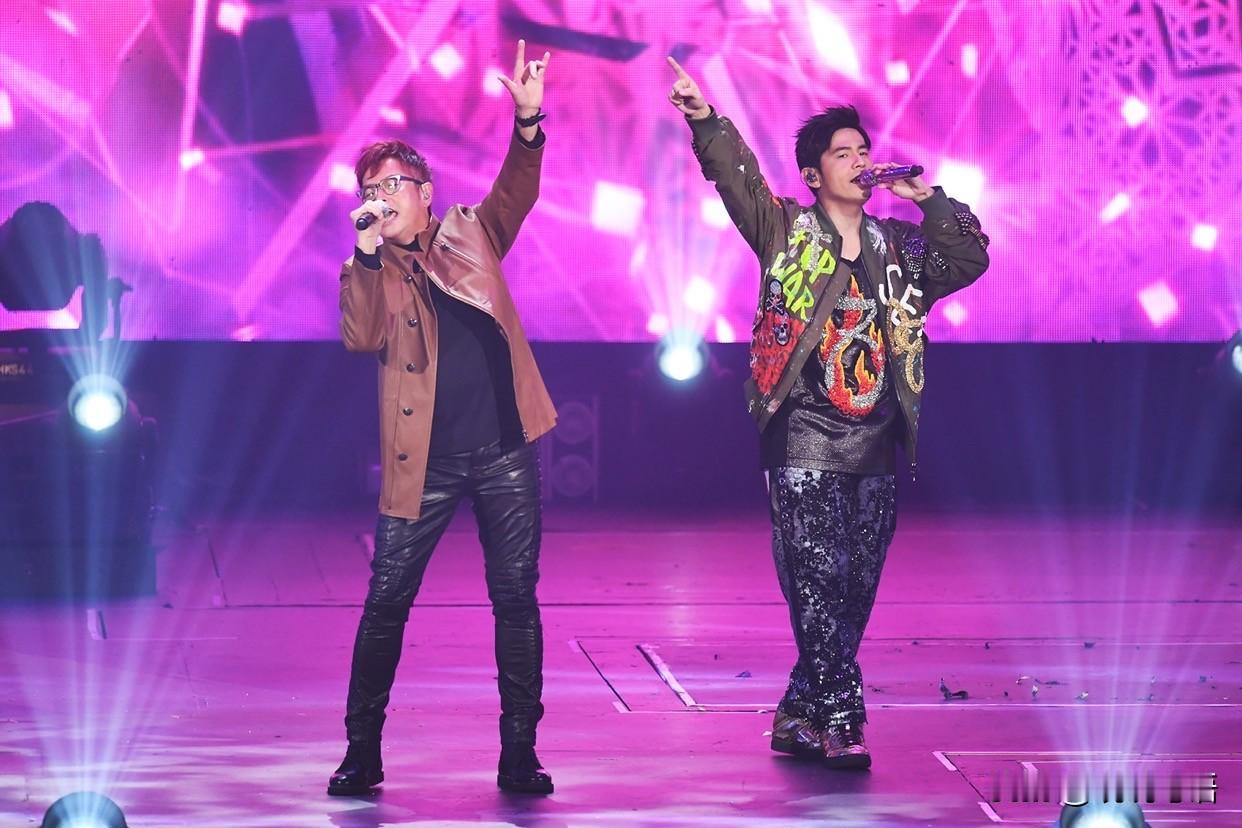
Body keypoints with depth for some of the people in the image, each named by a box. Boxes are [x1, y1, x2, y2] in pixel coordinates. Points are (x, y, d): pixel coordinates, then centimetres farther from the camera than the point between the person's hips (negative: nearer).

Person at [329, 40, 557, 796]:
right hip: (425, 463, -1)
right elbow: (362, 337, -12)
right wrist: (369, 248, -19)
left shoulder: (469, 236, 10)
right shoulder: (371, 272, 6)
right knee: (387, 600, 0)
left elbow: (516, 192, -7)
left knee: (516, 598, 3)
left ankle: (519, 750, 9)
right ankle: (363, 748, 11)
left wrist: (528, 121, -23)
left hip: (504, 451, 1)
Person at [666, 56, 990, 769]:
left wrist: (927, 198, -2)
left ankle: (800, 717, 15)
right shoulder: (788, 232, 4)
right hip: (807, 439, -5)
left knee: (855, 591, 6)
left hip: (876, 446, 5)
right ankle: (840, 720, -11)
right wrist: (707, 121, -26)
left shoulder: (900, 249, 15)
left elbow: (971, 258, 9)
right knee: (819, 582, -11)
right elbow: (738, 178, -10)